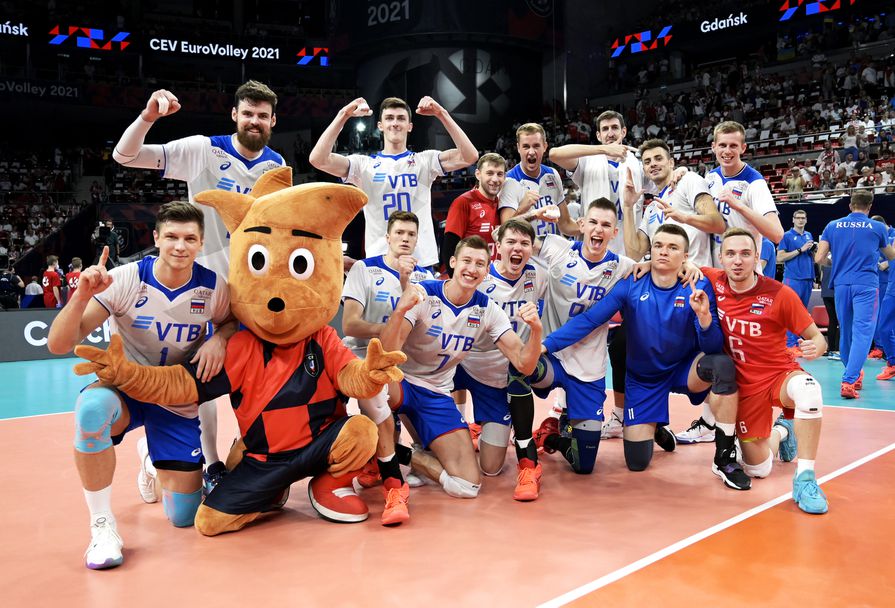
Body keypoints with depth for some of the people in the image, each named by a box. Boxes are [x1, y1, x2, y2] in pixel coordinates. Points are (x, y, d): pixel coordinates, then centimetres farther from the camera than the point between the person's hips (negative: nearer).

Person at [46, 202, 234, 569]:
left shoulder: (213, 287, -13)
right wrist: (82, 296, -39)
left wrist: (219, 339, -14)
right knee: (93, 406, -41)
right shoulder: (125, 280, -18)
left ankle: (152, 460, 35)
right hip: (125, 387, -2)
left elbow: (232, 323, 10)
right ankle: (102, 524, -20)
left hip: (179, 401, 2)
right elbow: (58, 345, -21)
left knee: (184, 517, -1)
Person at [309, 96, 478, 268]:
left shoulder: (425, 161, 7)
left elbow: (470, 156, -7)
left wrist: (442, 114, -11)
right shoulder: (364, 165, 6)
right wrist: (343, 115, -10)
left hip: (422, 261, 0)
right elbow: (318, 159, -7)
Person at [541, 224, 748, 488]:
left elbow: (713, 347, -19)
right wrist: (544, 345, -30)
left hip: (684, 369, 0)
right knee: (636, 462, -4)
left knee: (723, 364, -34)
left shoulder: (698, 287, -15)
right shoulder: (630, 286, -14)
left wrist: (704, 315, -39)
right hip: (643, 379, 1)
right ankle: (656, 428, 35)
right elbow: (588, 320, -19)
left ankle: (724, 458, -17)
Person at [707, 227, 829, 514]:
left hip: (781, 374, -3)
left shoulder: (779, 294, -16)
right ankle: (780, 431, 43)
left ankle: (804, 478, -26)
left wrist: (816, 347, -32)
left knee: (808, 389, -41)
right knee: (758, 470, 8)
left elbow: (816, 336, -9)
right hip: (744, 384, 3)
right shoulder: (714, 282, -8)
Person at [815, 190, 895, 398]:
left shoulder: (832, 226, 6)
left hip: (841, 284, 3)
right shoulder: (878, 227, 4)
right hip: (866, 285, -3)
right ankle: (848, 381, -21)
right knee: (862, 333, -7)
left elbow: (819, 258, 3)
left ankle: (854, 375, 33)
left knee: (845, 332, 16)